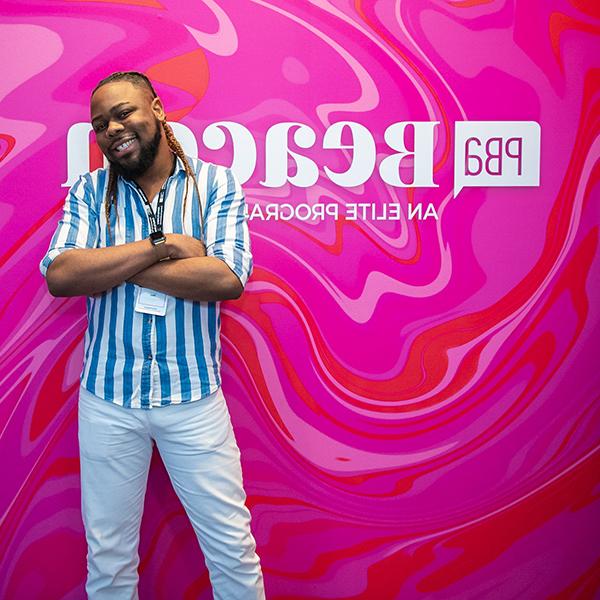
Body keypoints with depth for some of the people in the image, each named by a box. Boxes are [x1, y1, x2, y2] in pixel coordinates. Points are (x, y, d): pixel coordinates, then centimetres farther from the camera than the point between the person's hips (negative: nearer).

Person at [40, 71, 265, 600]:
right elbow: (59, 275, -13)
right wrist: (162, 246, -18)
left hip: (194, 396, -1)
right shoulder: (89, 190, 2)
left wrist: (110, 266, -15)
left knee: (232, 546, 10)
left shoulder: (215, 183, -3)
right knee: (108, 556, 17)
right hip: (107, 398, 2)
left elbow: (229, 277, -19)